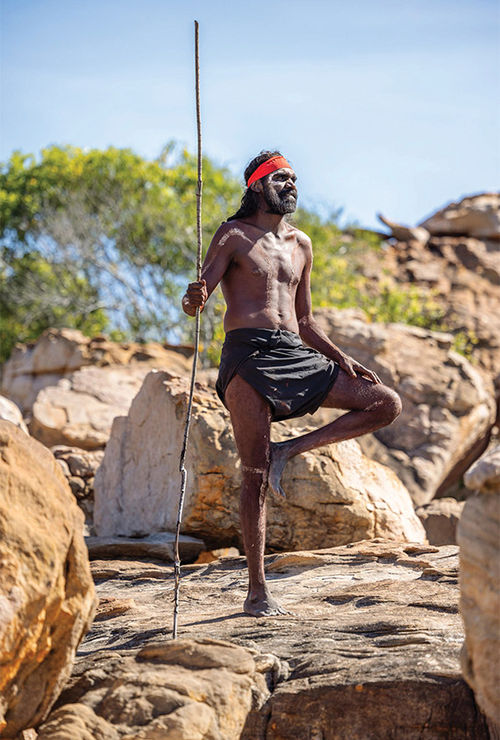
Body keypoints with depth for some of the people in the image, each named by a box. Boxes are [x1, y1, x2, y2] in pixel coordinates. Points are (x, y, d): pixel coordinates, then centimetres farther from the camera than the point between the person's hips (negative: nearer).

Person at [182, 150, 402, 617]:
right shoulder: (233, 236, 5)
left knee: (387, 404, -4)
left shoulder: (300, 245, 22)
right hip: (248, 354, -6)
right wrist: (193, 299, -30)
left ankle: (287, 452, -2)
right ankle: (257, 591, -3)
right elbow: (196, 301, -5)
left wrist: (341, 359, 12)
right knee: (255, 476, -9)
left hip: (294, 356, 6)